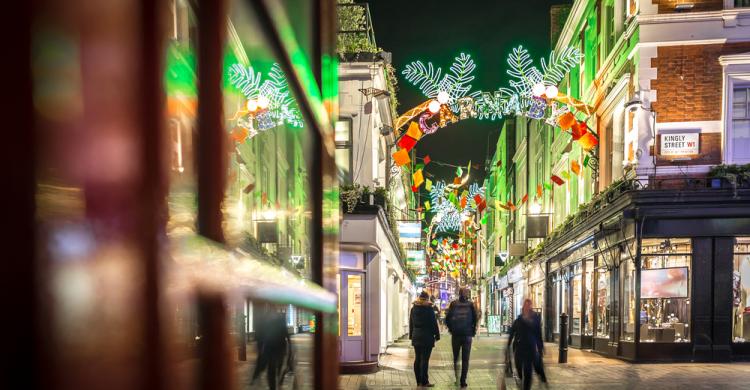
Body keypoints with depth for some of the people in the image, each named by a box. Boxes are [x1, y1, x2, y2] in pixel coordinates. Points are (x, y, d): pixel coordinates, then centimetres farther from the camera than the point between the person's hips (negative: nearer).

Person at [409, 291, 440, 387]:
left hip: (416, 337, 5)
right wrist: (437, 335, 0)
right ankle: (424, 382, -5)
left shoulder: (413, 308, 8)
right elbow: (434, 323, -7)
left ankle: (418, 381, 13)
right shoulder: (429, 309, -9)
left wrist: (411, 335, 20)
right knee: (424, 359, -5)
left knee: (417, 359, 10)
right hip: (427, 337, -5)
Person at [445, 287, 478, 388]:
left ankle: (457, 378, 11)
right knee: (465, 359, 6)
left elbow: (447, 319, -4)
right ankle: (463, 381, 2)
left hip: (455, 334, 1)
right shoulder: (470, 305, -5)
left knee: (455, 357, 16)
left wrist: (451, 330, 10)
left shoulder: (453, 304, -4)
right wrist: (473, 331, 7)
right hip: (467, 335, -1)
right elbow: (475, 319, -7)